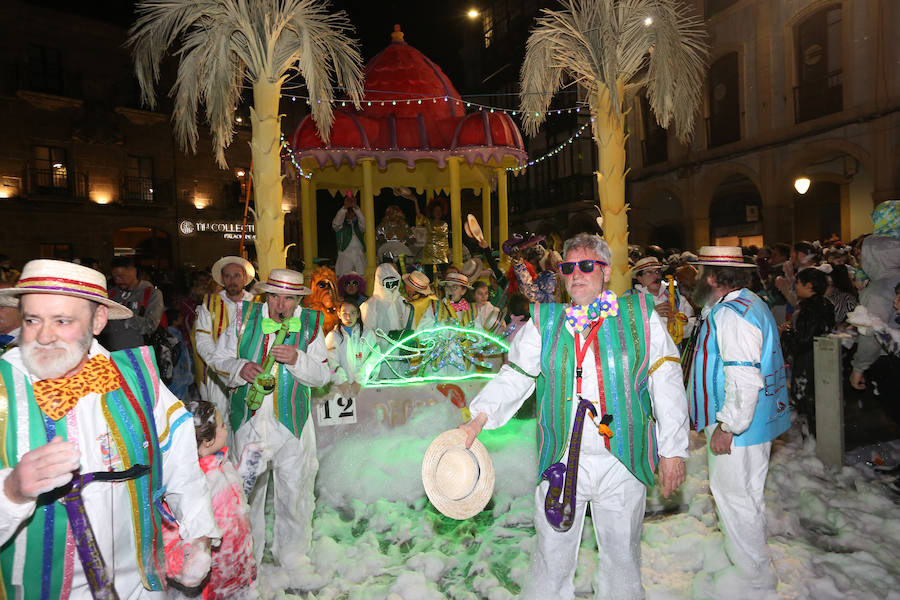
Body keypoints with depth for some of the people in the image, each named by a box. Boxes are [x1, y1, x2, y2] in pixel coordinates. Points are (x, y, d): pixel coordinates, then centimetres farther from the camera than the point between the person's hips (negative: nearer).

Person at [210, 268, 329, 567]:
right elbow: (219, 360, 6)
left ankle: (291, 557, 30)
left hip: (292, 422, 0)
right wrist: (240, 369, -14)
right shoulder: (245, 317, 1)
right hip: (249, 421, 1)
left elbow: (322, 375, -1)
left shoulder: (311, 323, 0)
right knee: (247, 490, 11)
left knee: (295, 492, 8)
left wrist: (297, 360, -19)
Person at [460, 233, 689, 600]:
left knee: (622, 556, 18)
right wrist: (478, 418, -11)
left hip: (622, 464, 0)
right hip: (560, 463, 1)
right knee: (552, 559, 12)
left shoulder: (640, 315, 1)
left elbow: (666, 384, 2)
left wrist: (673, 449, 0)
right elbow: (513, 377, 2)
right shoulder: (543, 322, 4)